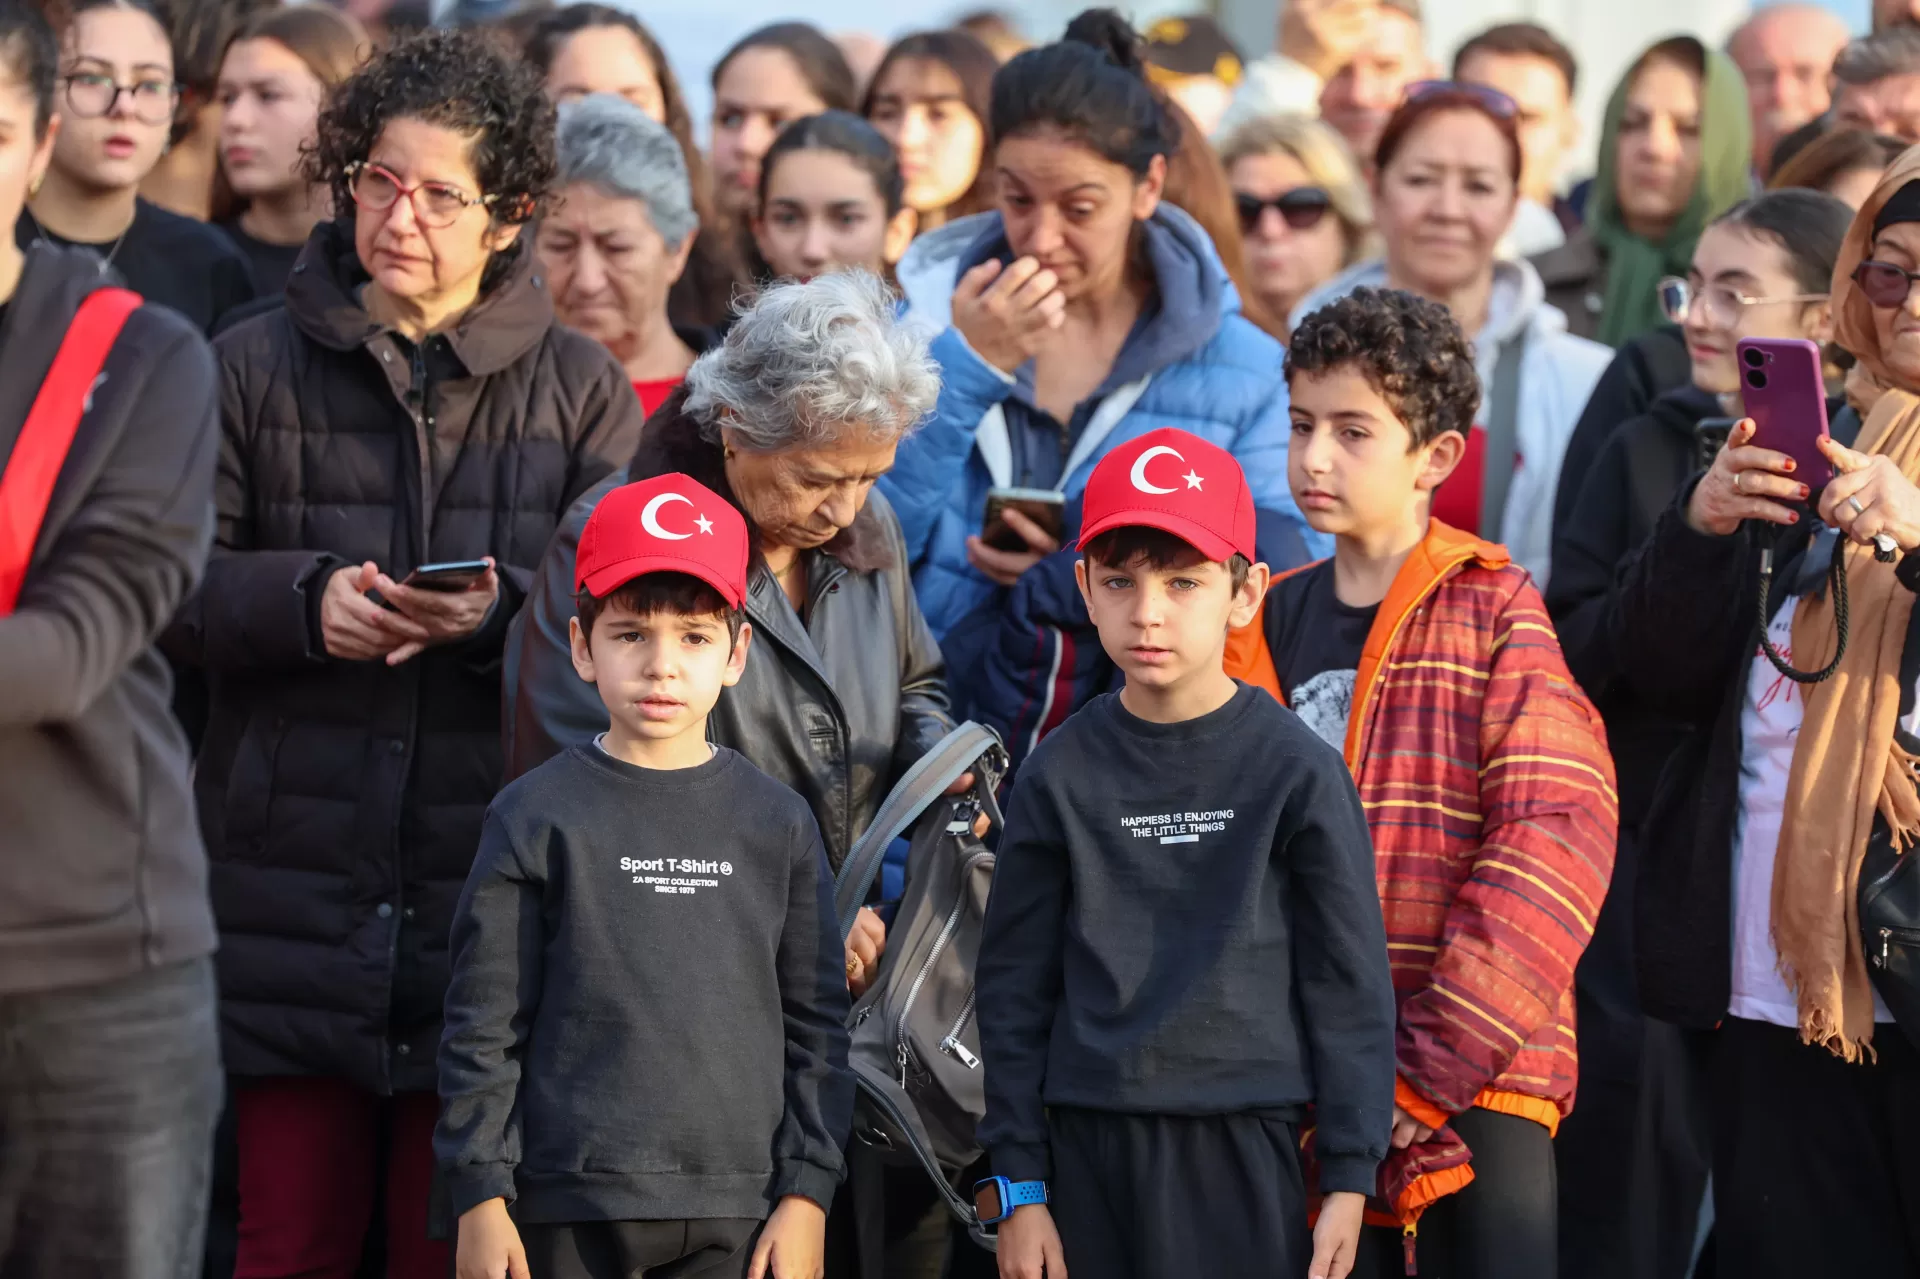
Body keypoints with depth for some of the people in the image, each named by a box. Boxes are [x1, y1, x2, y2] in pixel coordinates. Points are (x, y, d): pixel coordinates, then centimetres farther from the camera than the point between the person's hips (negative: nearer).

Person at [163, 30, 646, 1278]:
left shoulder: (581, 387, 9)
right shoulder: (257, 367, 9)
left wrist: (503, 612, -17)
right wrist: (304, 600, -14)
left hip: (490, 881, 0)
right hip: (296, 880, 0)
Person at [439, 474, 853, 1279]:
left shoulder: (778, 823, 8)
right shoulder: (536, 818, 1)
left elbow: (816, 1022, 10)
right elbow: (483, 1023, 1)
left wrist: (807, 1193, 3)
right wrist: (481, 1197, -4)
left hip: (737, 1212, 2)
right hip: (570, 1211, -2)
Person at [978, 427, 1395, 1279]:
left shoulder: (1295, 772, -2)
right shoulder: (1062, 775, 4)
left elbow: (1349, 985, 1)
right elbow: (1014, 985, 7)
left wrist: (1349, 1177, -2)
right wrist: (1020, 1183, 4)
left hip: (1242, 1146, -2)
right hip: (1090, 1145, 2)